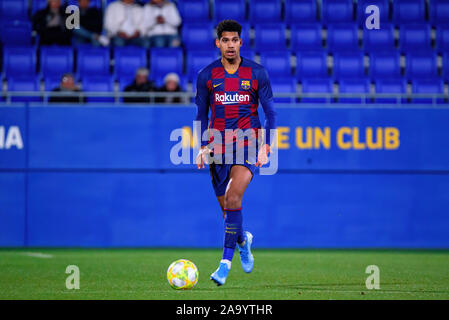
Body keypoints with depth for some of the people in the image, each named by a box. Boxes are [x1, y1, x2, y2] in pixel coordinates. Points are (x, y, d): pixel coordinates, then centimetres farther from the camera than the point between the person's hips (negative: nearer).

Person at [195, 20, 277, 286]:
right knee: (226, 205, 6)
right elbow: (201, 115, 13)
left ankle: (226, 261, -22)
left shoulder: (257, 73, 0)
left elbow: (271, 113, 3)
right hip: (218, 145, 3)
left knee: (233, 196, -23)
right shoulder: (206, 76, 5)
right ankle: (243, 240, 40)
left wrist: (265, 147, -7)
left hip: (247, 142, -3)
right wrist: (202, 147, 2)